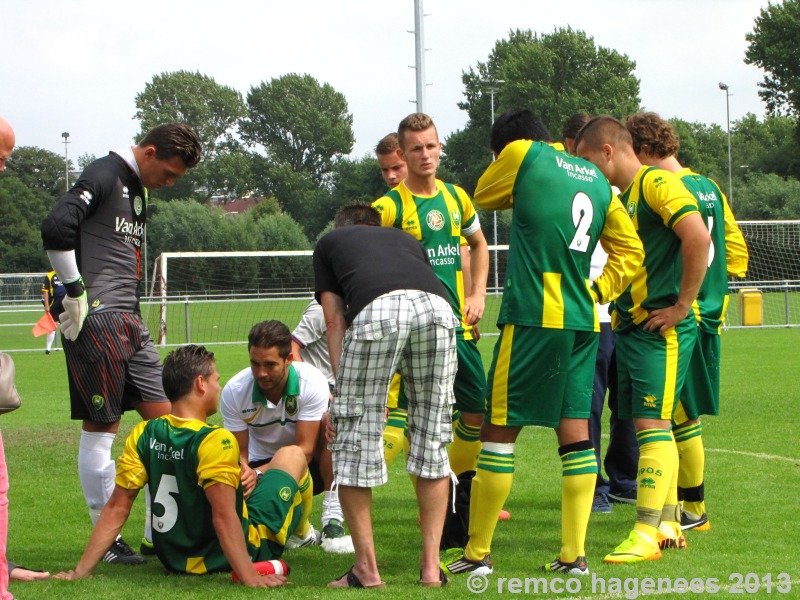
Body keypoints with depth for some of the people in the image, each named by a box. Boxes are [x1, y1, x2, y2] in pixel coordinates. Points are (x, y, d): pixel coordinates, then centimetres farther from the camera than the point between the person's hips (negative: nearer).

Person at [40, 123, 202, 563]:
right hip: (97, 320, -10)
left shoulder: (136, 189, 20)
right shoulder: (103, 176, -10)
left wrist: (131, 310, 13)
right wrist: (75, 292, -17)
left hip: (129, 322, 10)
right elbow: (56, 228, -23)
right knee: (101, 428, -3)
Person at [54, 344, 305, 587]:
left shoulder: (143, 435, -9)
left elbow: (116, 507, -9)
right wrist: (250, 578, -35)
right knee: (292, 455, 14)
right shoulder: (215, 441, -26)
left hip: (174, 560, 6)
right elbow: (224, 516, -33)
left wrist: (80, 571, -6)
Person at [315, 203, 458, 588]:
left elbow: (334, 320, 23)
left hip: (377, 308, -3)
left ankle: (366, 568, 11)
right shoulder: (407, 240, 42)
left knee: (354, 439, 9)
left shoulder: (329, 243, 34)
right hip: (438, 306, 3)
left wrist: (342, 389, 19)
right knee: (432, 438, 16)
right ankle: (431, 566, 16)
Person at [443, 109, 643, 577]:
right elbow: (631, 249, 18)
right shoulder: (597, 179, 16)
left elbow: (483, 197, 16)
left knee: (500, 430, 0)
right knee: (575, 430, 8)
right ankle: (575, 554, 6)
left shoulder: (523, 153, -1)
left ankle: (477, 554, 4)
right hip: (583, 321, 6)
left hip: (533, 317, -6)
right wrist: (598, 292, 14)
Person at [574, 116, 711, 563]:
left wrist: (682, 305, -21)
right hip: (631, 326, 10)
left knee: (652, 425, -12)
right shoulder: (623, 197, 17)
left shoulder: (657, 183, -12)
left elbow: (698, 237, -25)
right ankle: (669, 524, 19)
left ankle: (646, 534, -14)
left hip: (661, 329, -10)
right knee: (653, 426, 12)